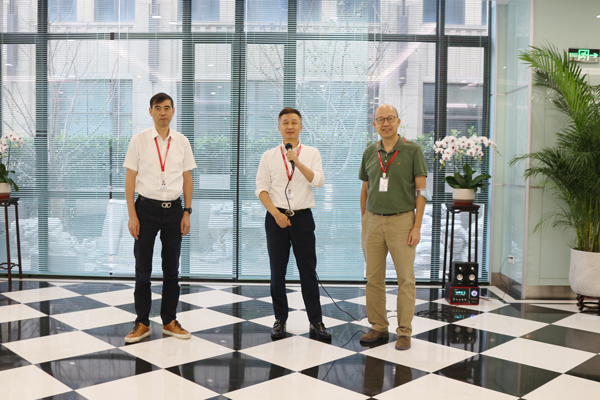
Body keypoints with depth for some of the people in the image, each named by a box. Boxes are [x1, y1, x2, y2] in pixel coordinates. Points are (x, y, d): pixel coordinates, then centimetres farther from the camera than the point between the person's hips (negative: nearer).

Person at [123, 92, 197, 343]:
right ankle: (142, 323, 18)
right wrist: (132, 216, -8)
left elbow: (187, 178, 7)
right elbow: (130, 179, -3)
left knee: (172, 268, 10)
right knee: (142, 268, 5)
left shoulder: (182, 142, 4)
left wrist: (187, 212, 2)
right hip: (147, 207, -2)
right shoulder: (139, 140, -2)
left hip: (174, 209, 2)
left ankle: (169, 321, 23)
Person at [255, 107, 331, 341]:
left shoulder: (311, 154, 5)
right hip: (276, 218, 1)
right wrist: (276, 213, -10)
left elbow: (318, 181, -9)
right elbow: (261, 188, 2)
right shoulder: (269, 156, 6)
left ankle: (316, 322, 11)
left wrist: (297, 162, -20)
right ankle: (280, 319, 19)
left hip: (302, 216, -1)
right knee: (277, 271, 7)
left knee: (308, 271, 1)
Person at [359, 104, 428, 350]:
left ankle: (404, 331, 11)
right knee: (373, 278, 7)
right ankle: (378, 327, 19)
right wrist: (363, 223, 11)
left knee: (406, 278, 0)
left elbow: (421, 191, -4)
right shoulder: (370, 153, 9)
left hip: (401, 220, -3)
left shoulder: (412, 150, -2)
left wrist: (417, 226, -9)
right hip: (373, 220, 4)